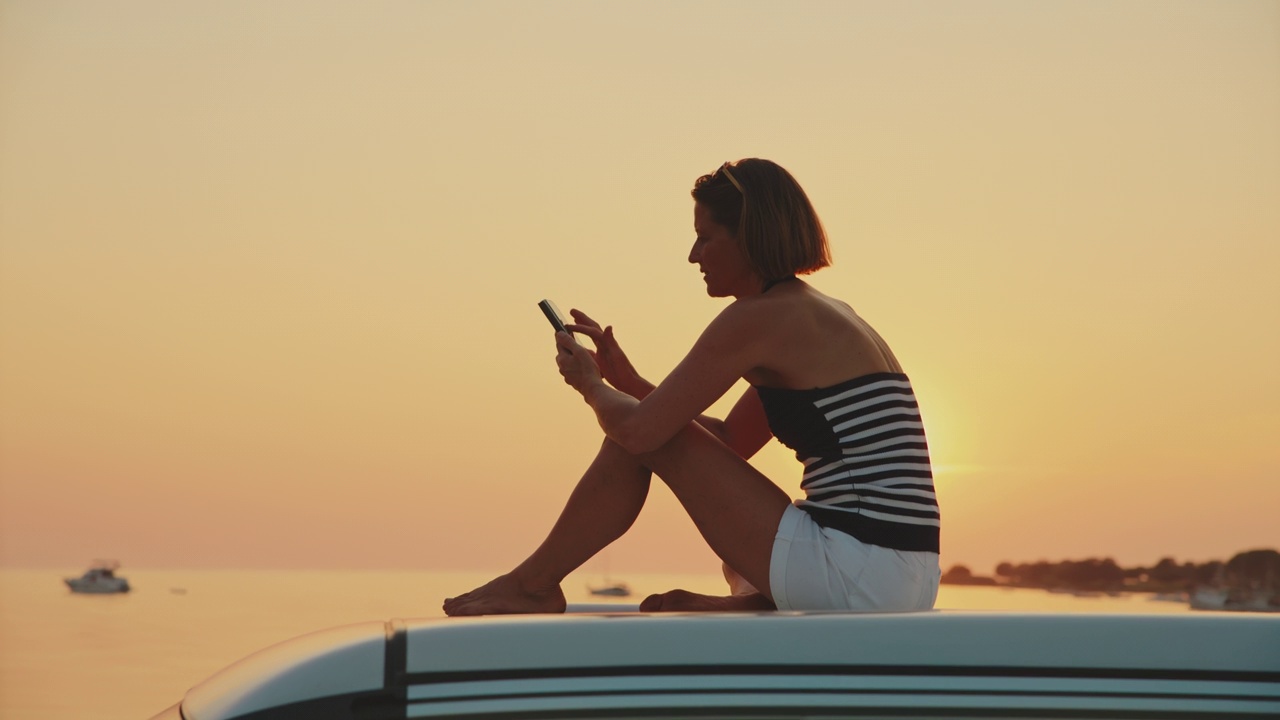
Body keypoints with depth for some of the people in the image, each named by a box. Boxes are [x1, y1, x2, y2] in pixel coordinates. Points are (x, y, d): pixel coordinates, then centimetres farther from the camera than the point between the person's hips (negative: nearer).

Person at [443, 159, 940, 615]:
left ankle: (534, 584, 13)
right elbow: (727, 442, 26)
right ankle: (752, 598, 10)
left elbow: (638, 429, -12)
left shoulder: (757, 317, -10)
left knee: (644, 436, -1)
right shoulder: (827, 317, 19)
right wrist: (624, 378, 20)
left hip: (856, 575, -9)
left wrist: (591, 384, 10)